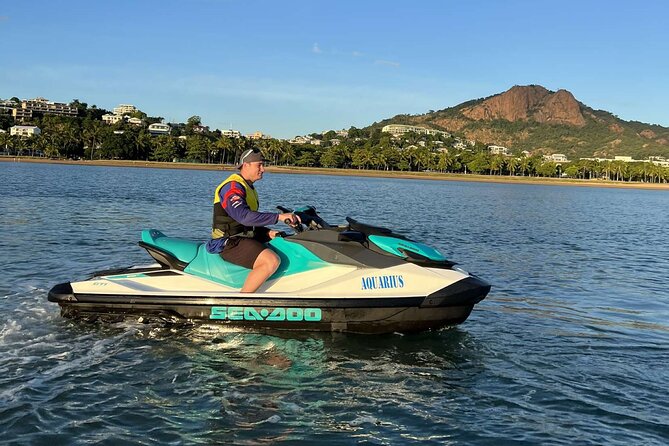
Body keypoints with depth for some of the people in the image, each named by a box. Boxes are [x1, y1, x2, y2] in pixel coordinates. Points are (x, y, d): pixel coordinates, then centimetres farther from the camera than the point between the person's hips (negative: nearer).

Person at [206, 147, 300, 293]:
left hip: (246, 238, 11)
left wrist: (268, 232, 5)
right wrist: (279, 217, -34)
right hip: (231, 242, -11)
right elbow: (244, 216, -32)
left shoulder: (249, 188, 19)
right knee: (272, 261, -31)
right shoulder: (232, 187, -14)